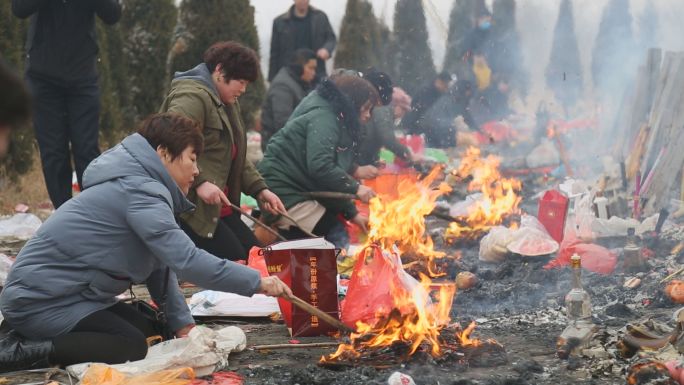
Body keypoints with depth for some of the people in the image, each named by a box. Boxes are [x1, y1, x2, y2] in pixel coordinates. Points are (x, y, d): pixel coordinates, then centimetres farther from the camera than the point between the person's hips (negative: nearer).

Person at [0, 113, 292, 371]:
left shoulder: (139, 187, 12)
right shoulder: (140, 192, -21)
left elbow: (161, 265, 9)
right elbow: (185, 260, -29)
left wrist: (182, 323, 1)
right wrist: (256, 282, -24)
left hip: (69, 293, 11)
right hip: (40, 300, -11)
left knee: (147, 330, 9)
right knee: (131, 347, -16)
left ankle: (27, 335, 10)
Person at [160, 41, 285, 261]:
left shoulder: (228, 103, 21)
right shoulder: (192, 96, -14)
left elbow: (236, 158, 24)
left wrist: (260, 190, 11)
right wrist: (200, 181, -34)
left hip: (219, 206, 11)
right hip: (190, 207, -11)